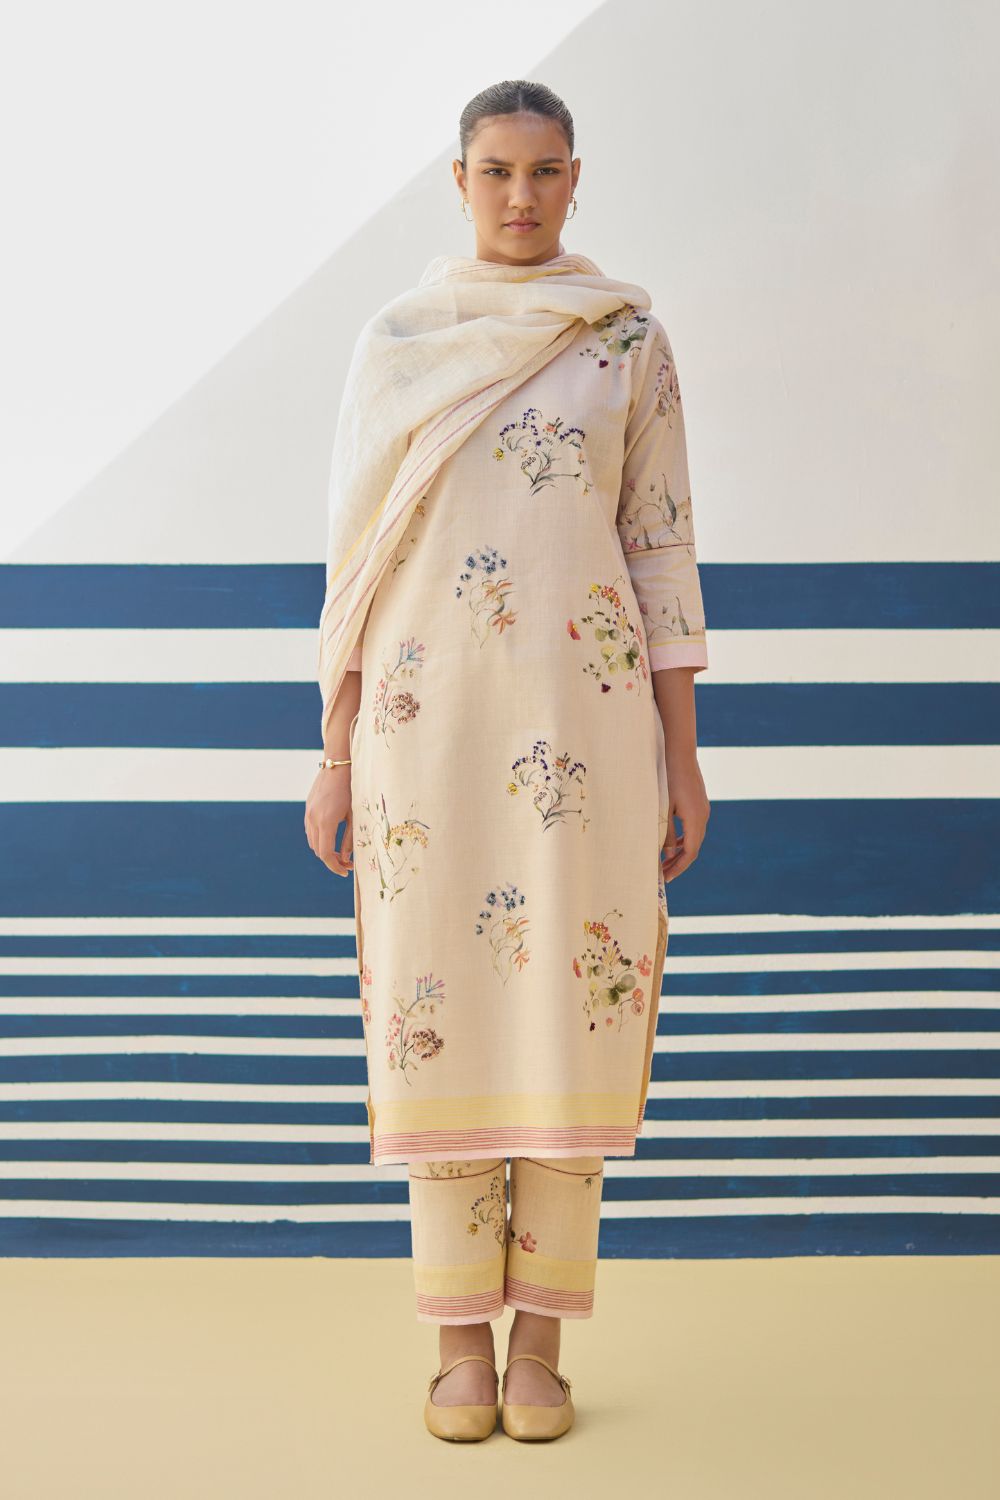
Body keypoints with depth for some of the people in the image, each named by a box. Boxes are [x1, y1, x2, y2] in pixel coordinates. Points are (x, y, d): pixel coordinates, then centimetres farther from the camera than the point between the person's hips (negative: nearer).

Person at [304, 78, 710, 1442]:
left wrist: (682, 752, 1)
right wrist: (336, 752, 3)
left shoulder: (629, 336, 7)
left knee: (565, 1008, 0)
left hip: (581, 714, 0)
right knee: (437, 1008, 2)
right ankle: (461, 1338, 16)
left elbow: (661, 546, 6)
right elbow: (359, 554, 7)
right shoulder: (395, 340, 9)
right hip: (429, 711, 1)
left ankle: (541, 1338, 15)